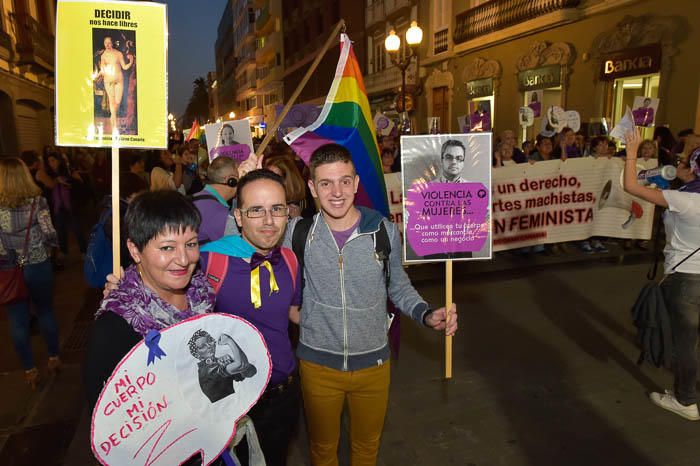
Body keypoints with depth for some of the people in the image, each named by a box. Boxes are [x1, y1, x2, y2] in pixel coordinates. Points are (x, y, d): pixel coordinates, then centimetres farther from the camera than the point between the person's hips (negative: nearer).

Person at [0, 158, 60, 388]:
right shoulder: (37, 201, -10)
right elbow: (49, 233, -15)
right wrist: (51, 246, 5)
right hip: (39, 266, 0)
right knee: (46, 312, 18)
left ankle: (30, 370, 21)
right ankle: (54, 358, 29)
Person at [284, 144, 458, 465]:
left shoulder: (384, 230, -11)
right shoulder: (297, 231, -11)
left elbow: (398, 286, 2)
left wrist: (427, 315, -16)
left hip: (373, 363, 1)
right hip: (317, 363, 0)